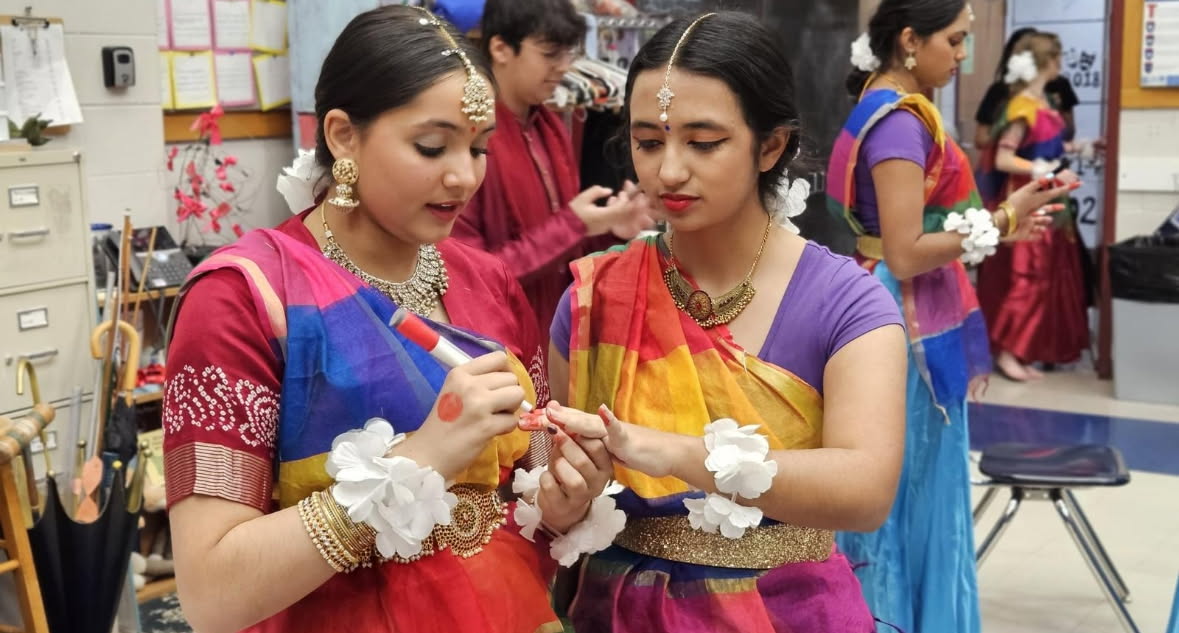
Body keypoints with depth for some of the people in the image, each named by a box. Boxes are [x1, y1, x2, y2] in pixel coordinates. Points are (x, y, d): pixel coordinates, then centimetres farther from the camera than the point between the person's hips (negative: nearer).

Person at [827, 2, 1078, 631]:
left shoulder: (885, 111, 11)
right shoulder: (901, 122, -19)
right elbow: (904, 253, -23)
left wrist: (994, 219, 10)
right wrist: (1000, 222, -15)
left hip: (905, 324, 10)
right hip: (910, 330, -10)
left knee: (905, 490, 17)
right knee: (907, 491, 2)